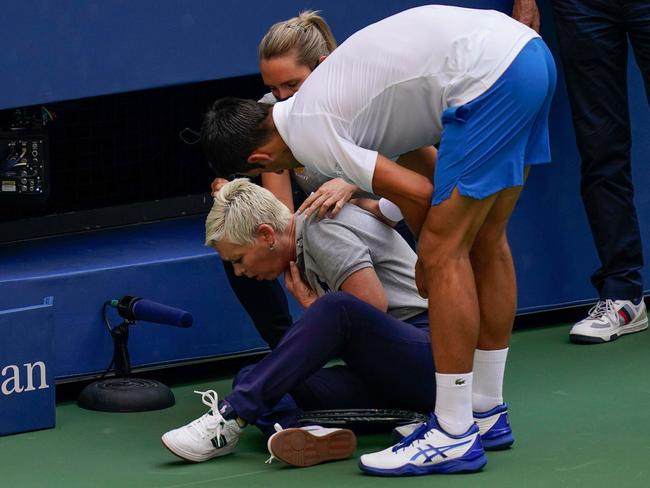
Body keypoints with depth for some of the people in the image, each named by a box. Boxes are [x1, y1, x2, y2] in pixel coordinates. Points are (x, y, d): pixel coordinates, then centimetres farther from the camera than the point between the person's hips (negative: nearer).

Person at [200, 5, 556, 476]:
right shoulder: (319, 104, 22)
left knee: (444, 253, -6)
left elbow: (417, 193, -7)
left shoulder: (307, 133, -6)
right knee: (485, 241, 18)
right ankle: (487, 410, 27)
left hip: (488, 75, -10)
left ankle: (455, 437, -4)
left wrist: (428, 258, 10)